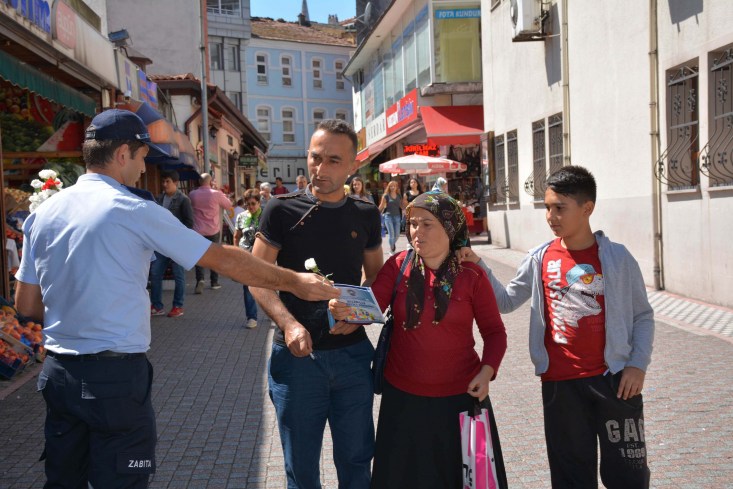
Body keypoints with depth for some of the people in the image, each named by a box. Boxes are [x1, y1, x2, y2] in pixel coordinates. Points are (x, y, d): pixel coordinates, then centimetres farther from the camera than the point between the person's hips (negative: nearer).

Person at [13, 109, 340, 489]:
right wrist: (293, 281, -2)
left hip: (57, 371, 6)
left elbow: (27, 306, 9)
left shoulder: (43, 213, 4)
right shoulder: (135, 212, -12)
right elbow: (223, 259, -10)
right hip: (116, 375, -6)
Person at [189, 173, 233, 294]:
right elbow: (229, 206, 2)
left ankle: (200, 279, -16)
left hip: (198, 230, 1)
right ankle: (214, 282, 18)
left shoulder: (192, 194, -3)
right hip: (213, 230, -1)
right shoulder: (216, 194, -11)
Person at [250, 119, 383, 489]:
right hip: (297, 354, -2)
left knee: (356, 459, 13)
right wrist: (288, 323, -20)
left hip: (352, 352, 2)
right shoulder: (282, 211, -5)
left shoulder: (366, 215, 4)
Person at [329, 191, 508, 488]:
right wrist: (346, 310, -34)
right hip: (403, 395, 1)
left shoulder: (472, 276, -6)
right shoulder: (398, 266, -3)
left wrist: (487, 372, -14)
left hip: (460, 395, -1)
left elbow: (494, 332, 1)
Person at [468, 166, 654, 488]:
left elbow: (642, 315, 2)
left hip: (612, 379, -2)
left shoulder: (616, 257, -5)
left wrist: (638, 364, -8)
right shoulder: (540, 258, 1)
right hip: (559, 383, 2)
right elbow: (506, 302, 7)